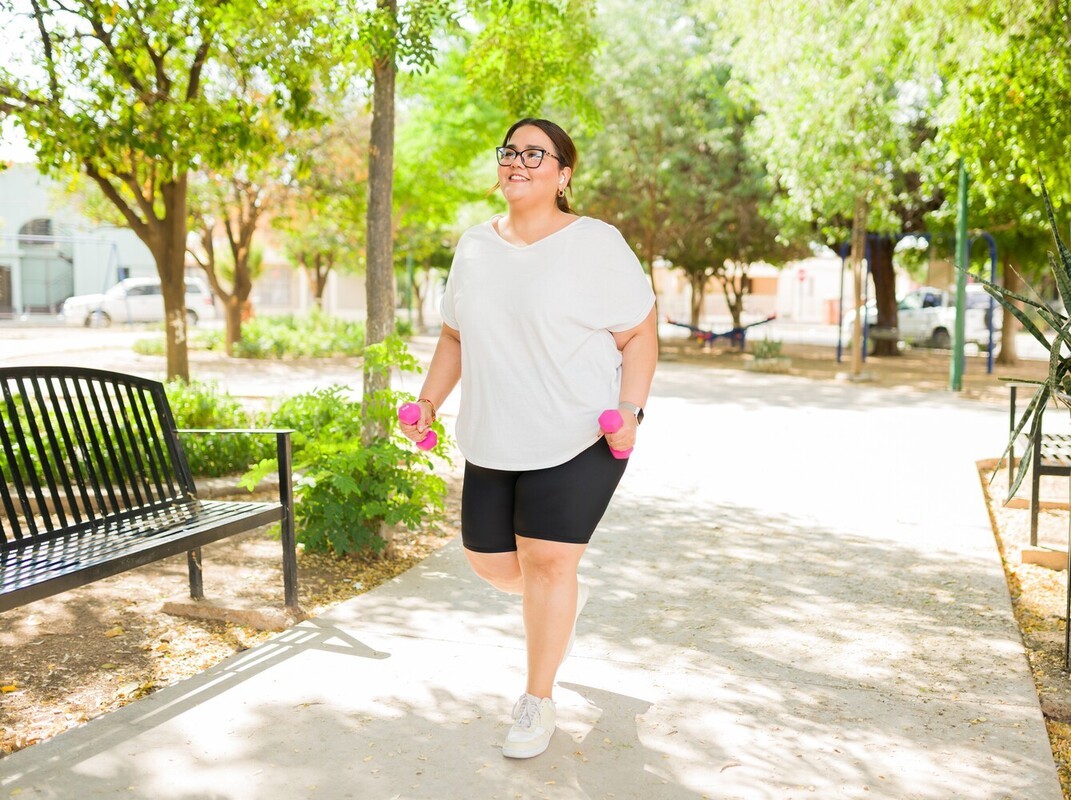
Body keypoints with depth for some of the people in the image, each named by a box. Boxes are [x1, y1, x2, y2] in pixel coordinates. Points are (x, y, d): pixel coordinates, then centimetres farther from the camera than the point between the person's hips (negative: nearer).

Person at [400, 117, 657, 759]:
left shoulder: (596, 246, -9)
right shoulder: (474, 247, 8)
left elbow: (641, 334, -7)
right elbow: (455, 335, 17)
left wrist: (629, 410, -20)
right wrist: (428, 403, 6)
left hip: (580, 437, -6)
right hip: (494, 441, 6)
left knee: (547, 561, -5)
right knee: (488, 558, 11)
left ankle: (538, 704, 16)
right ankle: (568, 599, 44)